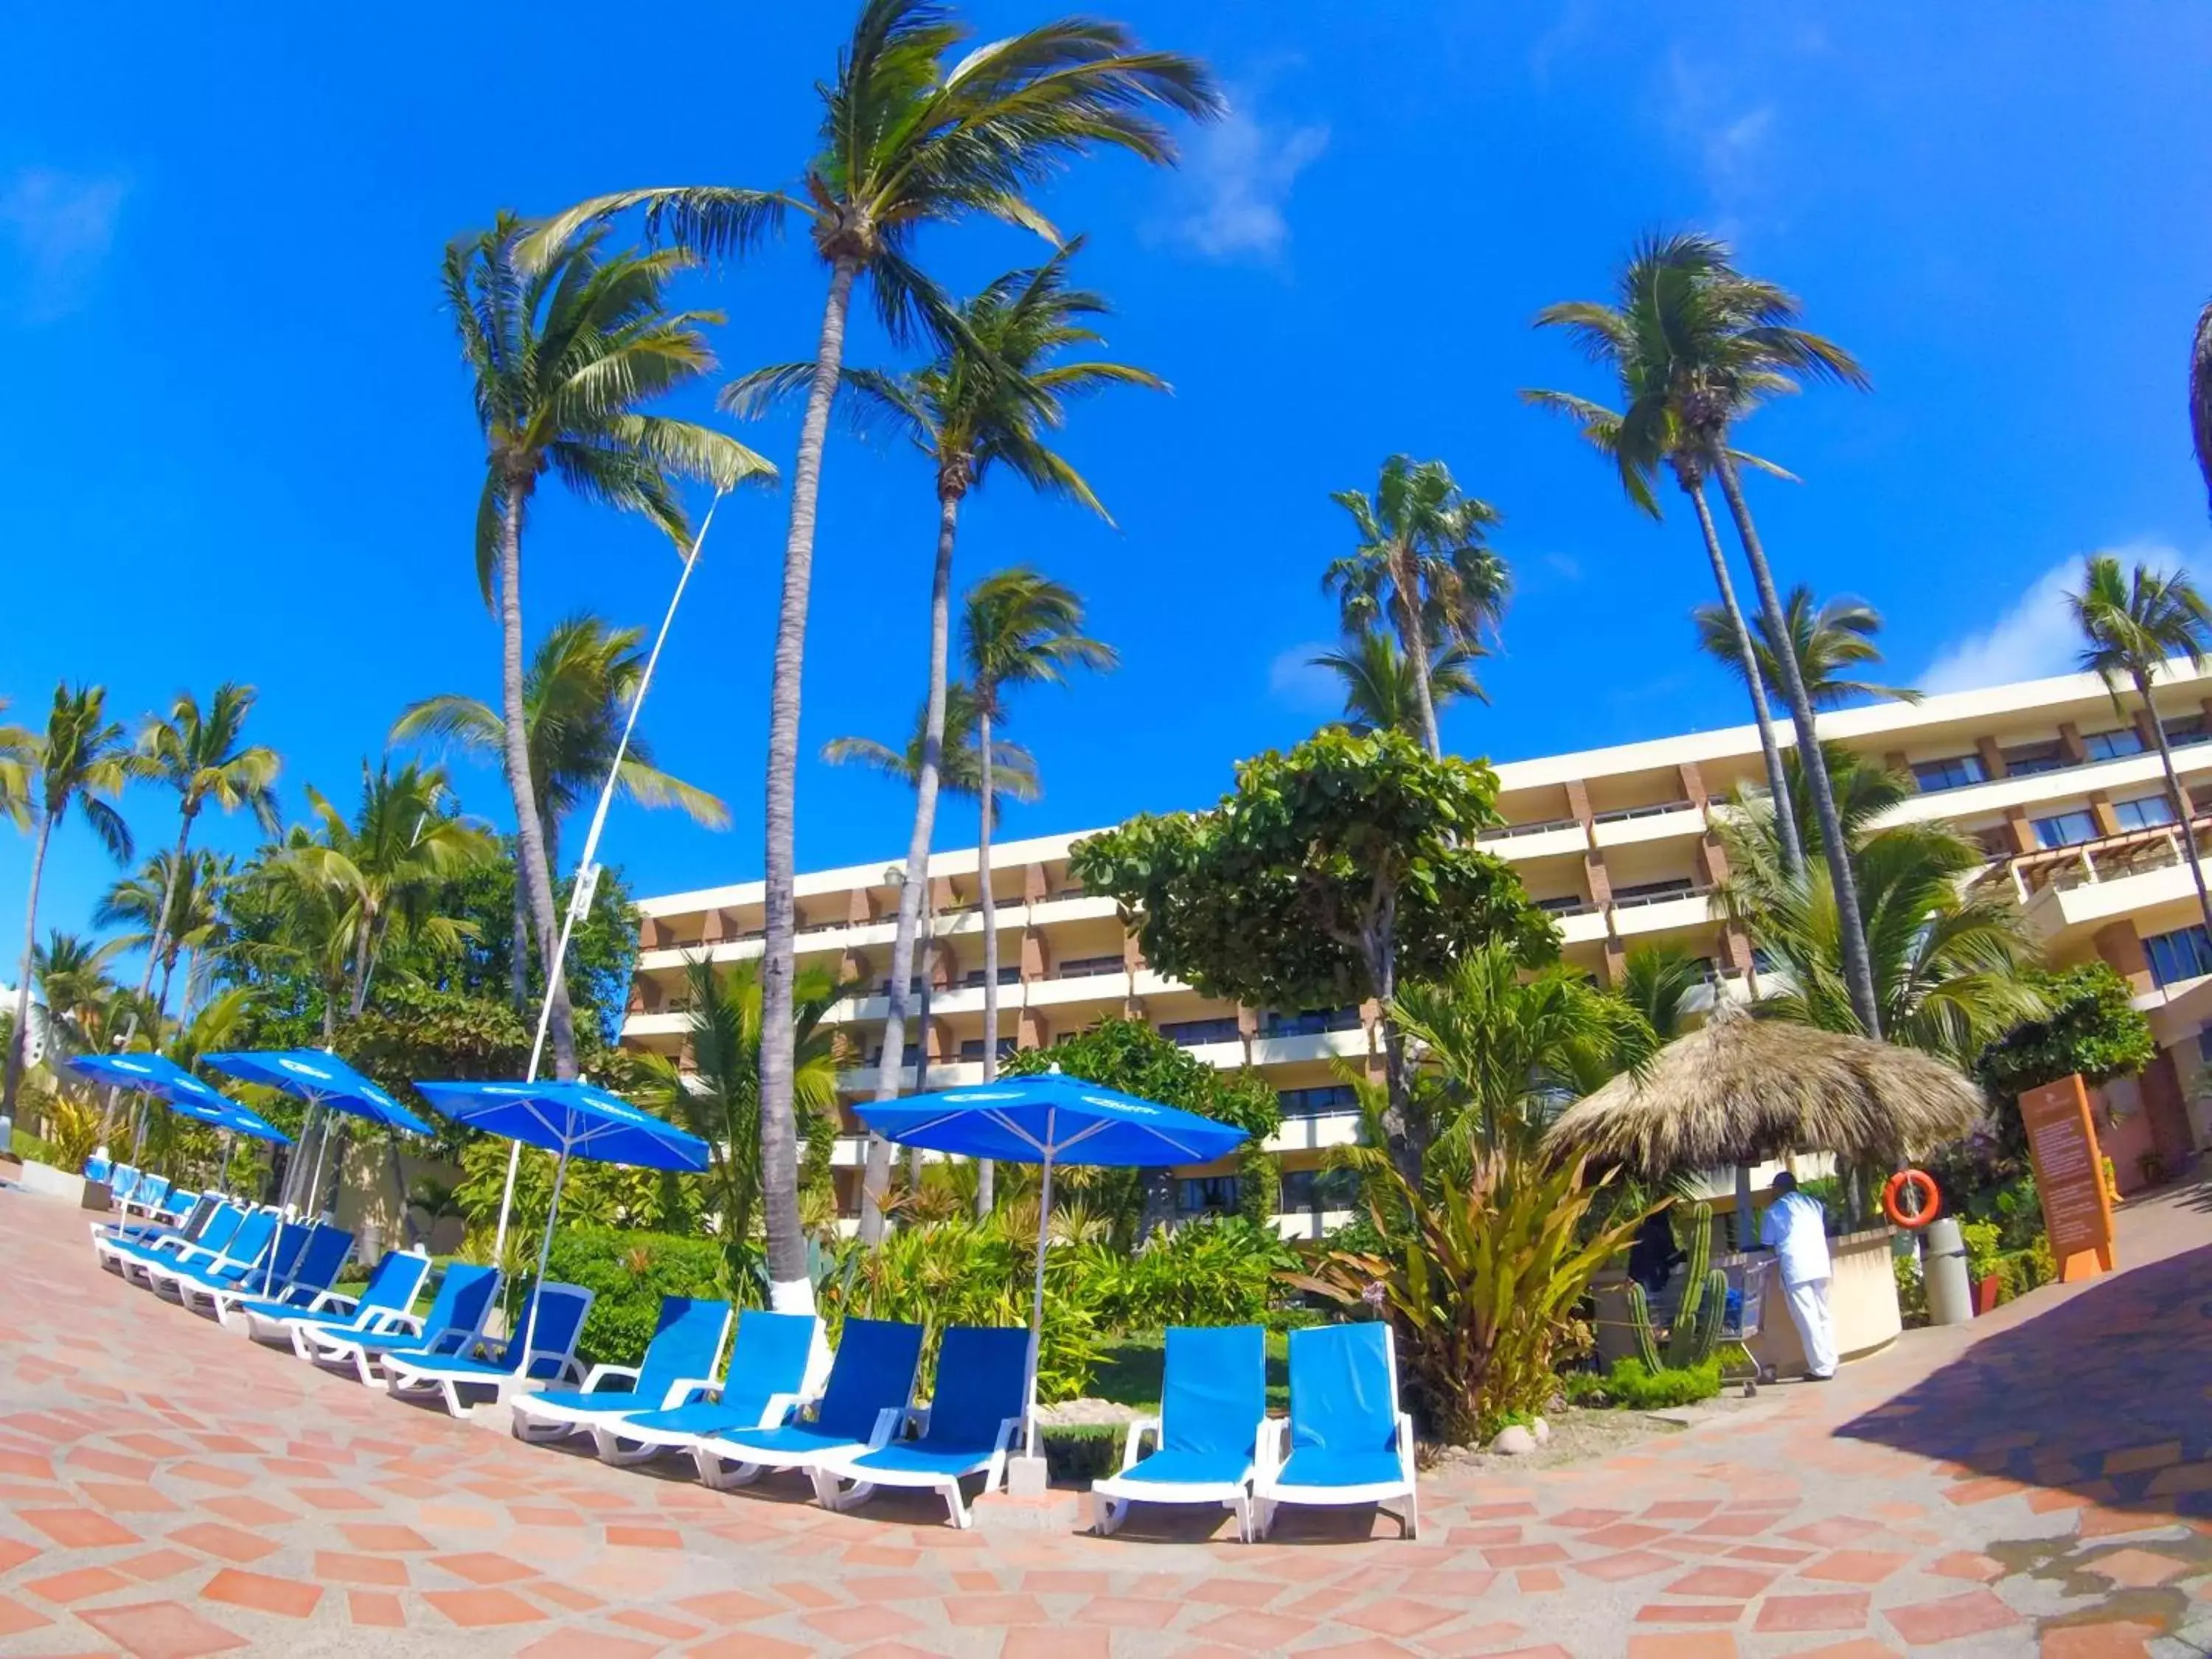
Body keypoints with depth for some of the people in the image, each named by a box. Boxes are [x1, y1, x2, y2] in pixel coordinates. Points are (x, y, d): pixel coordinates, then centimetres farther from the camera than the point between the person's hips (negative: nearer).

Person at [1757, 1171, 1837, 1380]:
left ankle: (1821, 1368, -2)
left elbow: (1768, 1244, 7)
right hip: (1820, 1264, 5)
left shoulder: (1774, 1210, 4)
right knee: (1823, 1315, 15)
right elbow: (1825, 1233, 24)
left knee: (1807, 1320, -2)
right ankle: (1830, 1363, 16)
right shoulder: (1814, 1203, 15)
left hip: (1795, 1269, -5)